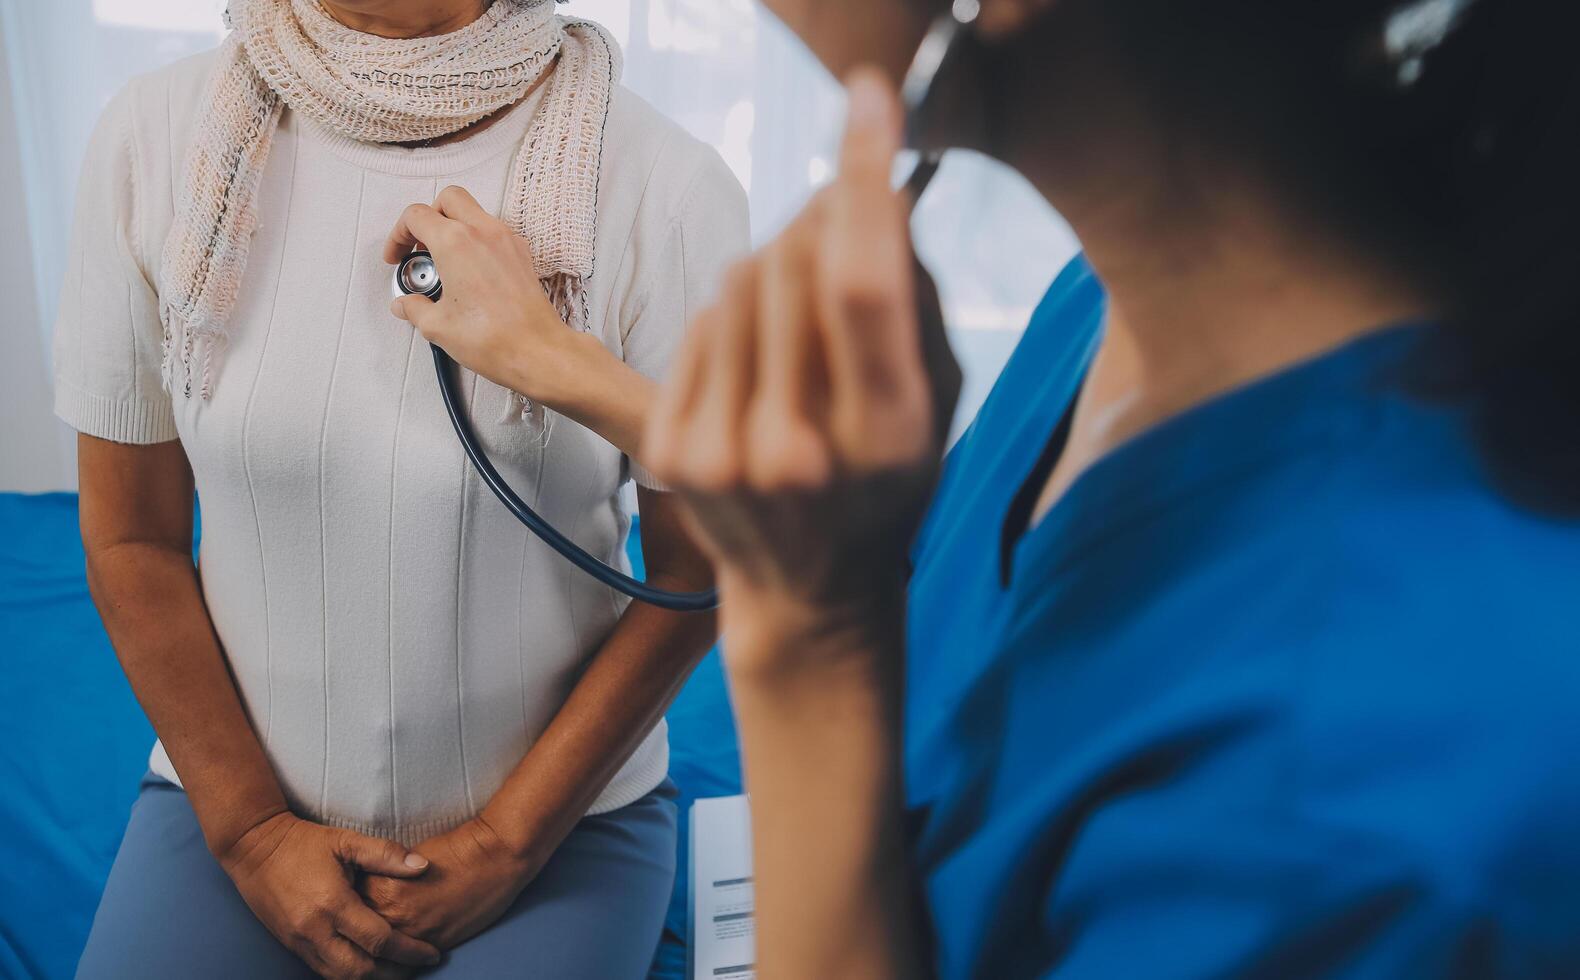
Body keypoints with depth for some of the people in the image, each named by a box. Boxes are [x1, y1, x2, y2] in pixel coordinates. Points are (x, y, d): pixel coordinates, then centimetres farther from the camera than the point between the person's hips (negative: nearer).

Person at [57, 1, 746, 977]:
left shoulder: (671, 188, -18)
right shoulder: (154, 137, -9)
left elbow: (694, 569, -10)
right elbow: (132, 538, -2)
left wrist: (506, 845, -8)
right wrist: (251, 829, -4)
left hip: (565, 811, -1)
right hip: (238, 787, 2)